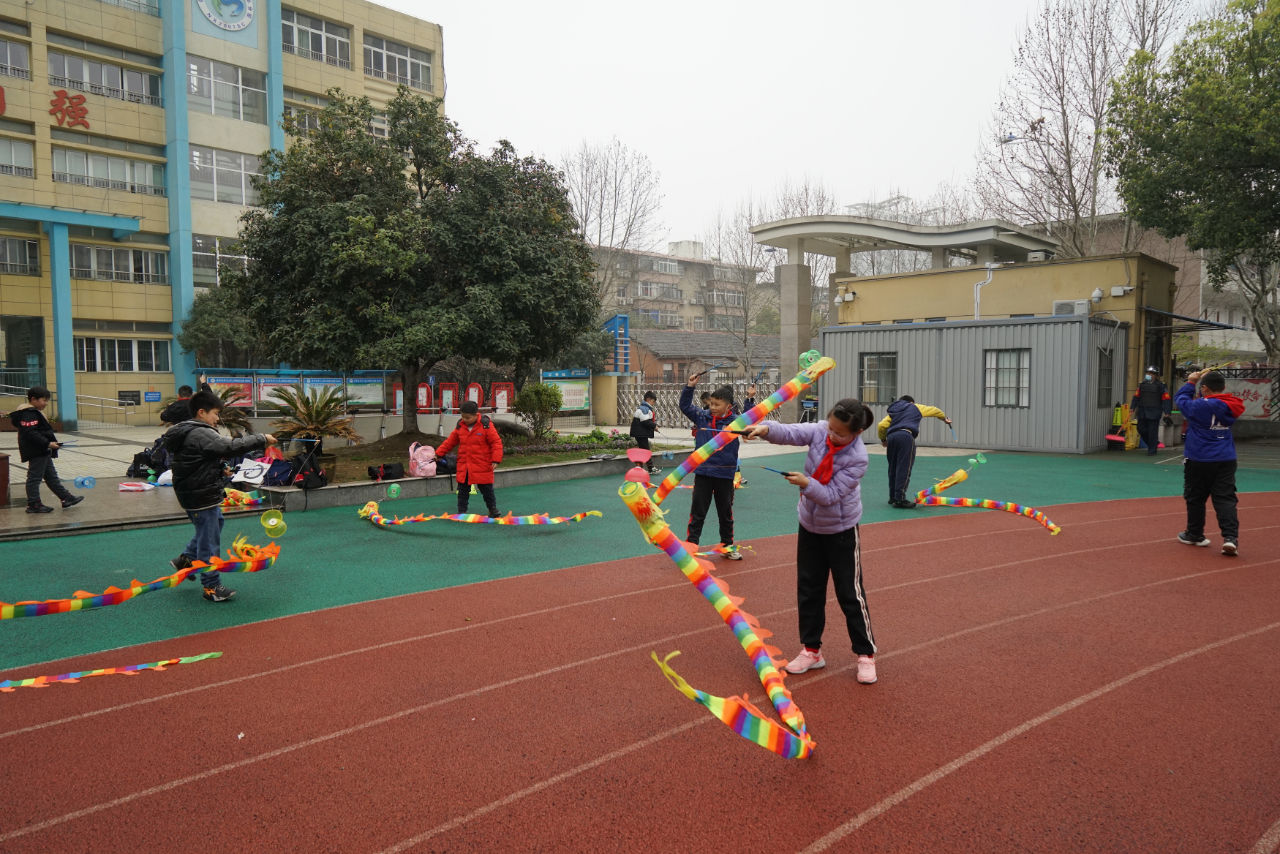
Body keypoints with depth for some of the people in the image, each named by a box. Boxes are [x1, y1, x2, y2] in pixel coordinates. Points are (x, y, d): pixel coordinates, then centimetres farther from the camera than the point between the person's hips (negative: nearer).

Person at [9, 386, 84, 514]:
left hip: (42, 452, 11)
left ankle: (66, 498, 19)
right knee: (35, 477, -2)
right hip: (36, 452, -11)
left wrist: (50, 443, 19)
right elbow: (31, 433, -26)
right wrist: (48, 443, -28)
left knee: (52, 476, 14)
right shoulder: (29, 414, -18)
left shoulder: (35, 412, 15)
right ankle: (33, 504, 5)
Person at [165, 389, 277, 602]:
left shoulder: (185, 432, 12)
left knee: (215, 523, 29)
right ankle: (212, 586, 8)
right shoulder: (201, 434, -21)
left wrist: (219, 469, 9)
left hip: (191, 494, 11)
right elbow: (232, 447, -29)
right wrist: (262, 440, -22)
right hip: (202, 496, -11)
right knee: (209, 540, -1)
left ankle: (186, 559, 35)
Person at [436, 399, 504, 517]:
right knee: (463, 490, 10)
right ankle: (461, 511, 21)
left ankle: (492, 509, 22)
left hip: (482, 466, -4)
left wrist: (496, 459, -17)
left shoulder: (486, 425, -11)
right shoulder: (460, 426, 3)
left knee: (487, 489, 6)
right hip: (463, 467, 4)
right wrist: (439, 453, 14)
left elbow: (496, 442, -10)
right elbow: (450, 441, 14)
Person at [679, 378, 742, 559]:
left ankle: (727, 545, 30)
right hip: (703, 473, 0)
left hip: (725, 475, 0)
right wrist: (689, 387, -6)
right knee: (697, 512, 4)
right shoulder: (702, 417, 0)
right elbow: (685, 405, 4)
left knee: (726, 513, 15)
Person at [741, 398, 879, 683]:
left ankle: (866, 654, 17)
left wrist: (807, 483, -40)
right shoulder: (819, 431, -12)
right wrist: (765, 429, -40)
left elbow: (832, 495, -25)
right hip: (810, 524, 5)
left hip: (841, 531, -5)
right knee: (808, 590, 11)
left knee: (850, 594, 2)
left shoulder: (857, 458, -24)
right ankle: (811, 651, 24)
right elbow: (789, 433, -21)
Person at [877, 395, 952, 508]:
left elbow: (881, 426, 15)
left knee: (893, 468, 14)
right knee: (904, 469, -6)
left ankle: (892, 497, 22)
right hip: (905, 436, -5)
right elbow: (934, 410, 37)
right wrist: (945, 418, 56)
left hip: (891, 436, 5)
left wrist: (883, 439, 29)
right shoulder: (915, 407, 25)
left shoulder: (893, 412, 30)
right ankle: (900, 499, -10)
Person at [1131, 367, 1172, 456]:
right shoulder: (1142, 384, 10)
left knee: (1153, 432, -3)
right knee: (1141, 429, 6)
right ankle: (1153, 444, 28)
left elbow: (1166, 400, -6)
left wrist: (1167, 412, -13)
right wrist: (1132, 407, 5)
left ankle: (1152, 450, 6)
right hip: (1142, 413, 5)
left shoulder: (1160, 386, -3)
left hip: (1154, 414, -5)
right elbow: (1136, 396, 15)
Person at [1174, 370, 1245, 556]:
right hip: (1226, 460, 4)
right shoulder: (1230, 406, 4)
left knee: (1195, 498, 10)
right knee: (1225, 498, 0)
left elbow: (1181, 399, 1)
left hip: (1199, 460, -4)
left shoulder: (1200, 406, -14)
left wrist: (1191, 382, 13)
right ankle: (1231, 537, -14)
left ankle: (1195, 534, 22)